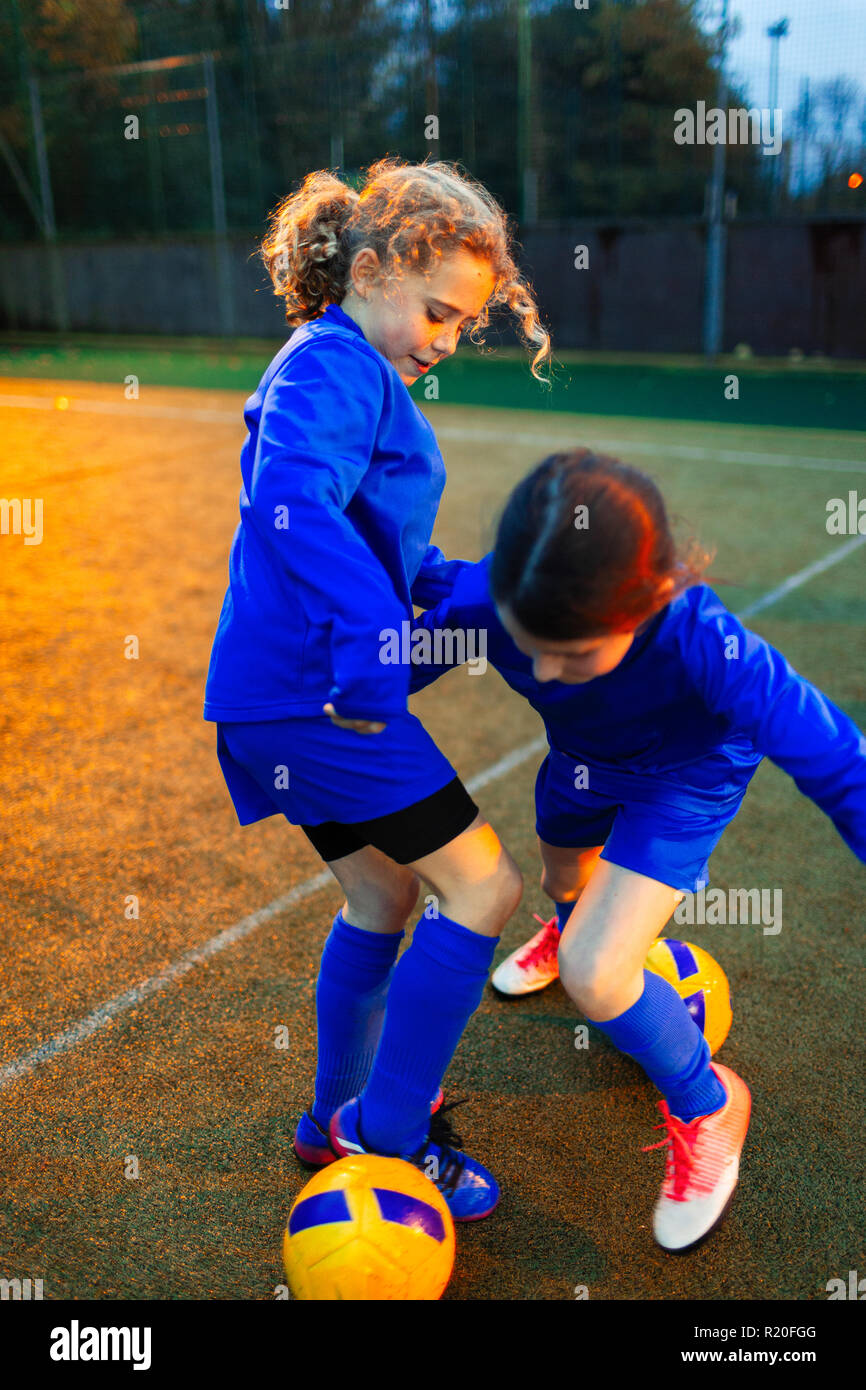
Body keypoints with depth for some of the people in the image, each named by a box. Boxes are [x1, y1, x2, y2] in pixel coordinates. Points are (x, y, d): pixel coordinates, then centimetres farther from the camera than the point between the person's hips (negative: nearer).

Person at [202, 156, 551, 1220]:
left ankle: (337, 1117, 35)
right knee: (482, 884, -4)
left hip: (285, 692, 10)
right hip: (314, 688, -10)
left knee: (383, 894, 20)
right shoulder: (332, 366, -13)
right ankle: (386, 1136, 8)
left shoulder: (359, 373, 20)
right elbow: (291, 505, -32)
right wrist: (371, 635, -37)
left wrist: (457, 585, 19)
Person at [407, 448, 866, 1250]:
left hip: (686, 774, -5)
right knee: (563, 880, 33)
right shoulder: (486, 596, -36)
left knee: (592, 973, -20)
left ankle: (706, 1108, 12)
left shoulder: (702, 647, -46)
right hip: (583, 756, 5)